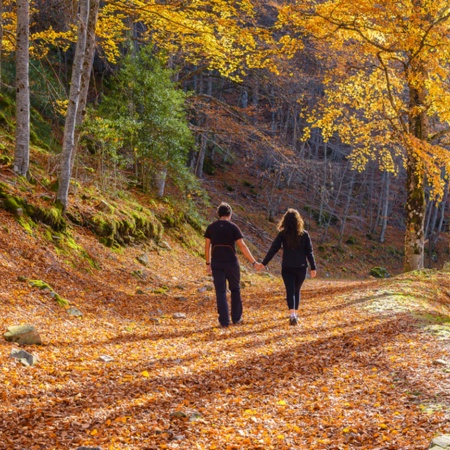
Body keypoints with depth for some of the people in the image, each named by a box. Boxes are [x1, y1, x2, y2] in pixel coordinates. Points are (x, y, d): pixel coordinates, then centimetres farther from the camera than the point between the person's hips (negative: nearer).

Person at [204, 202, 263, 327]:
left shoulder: (211, 227, 3)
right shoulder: (233, 227, -6)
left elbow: (207, 246, 6)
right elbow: (243, 247, -11)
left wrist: (208, 264, 16)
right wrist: (254, 263, -8)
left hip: (216, 264, 2)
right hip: (231, 263, -1)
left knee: (220, 292, 3)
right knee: (235, 290, 17)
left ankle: (224, 321, -1)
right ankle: (236, 318, 20)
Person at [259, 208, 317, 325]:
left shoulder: (282, 234, -5)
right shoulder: (304, 234, -1)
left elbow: (273, 249, -6)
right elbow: (309, 252, 0)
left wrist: (264, 263, -2)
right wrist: (313, 268, 4)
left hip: (287, 268, -1)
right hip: (301, 267, 2)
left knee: (290, 291, -3)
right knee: (297, 290, 18)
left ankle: (292, 314, -23)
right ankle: (295, 314, 24)